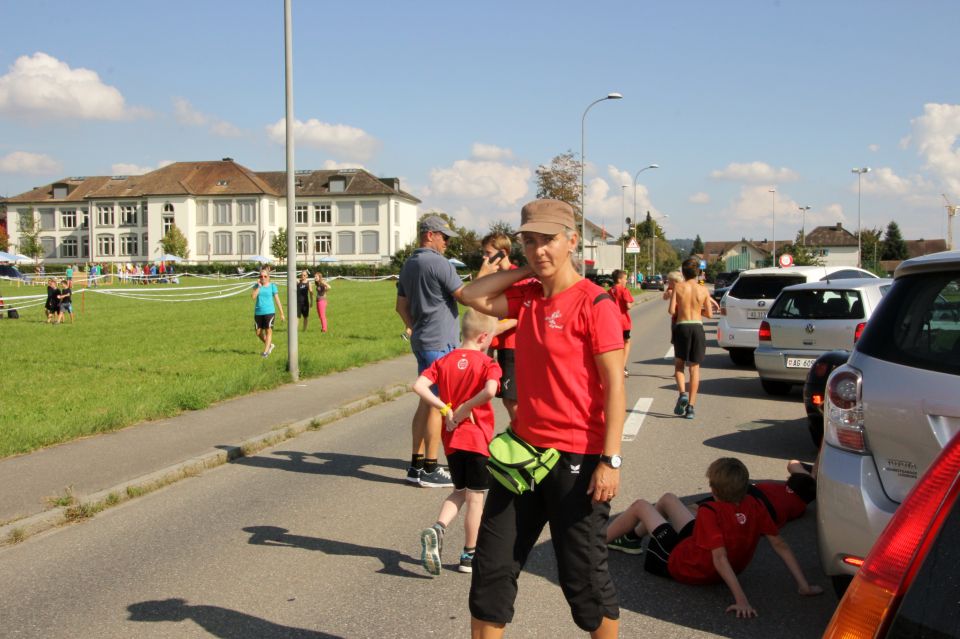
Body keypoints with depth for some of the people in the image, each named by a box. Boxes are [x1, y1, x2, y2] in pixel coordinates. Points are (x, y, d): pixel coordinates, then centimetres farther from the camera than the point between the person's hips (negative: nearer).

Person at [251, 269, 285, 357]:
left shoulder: (272, 286, 1)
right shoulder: (257, 285, 6)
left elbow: (277, 300, 2)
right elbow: (253, 296, -10)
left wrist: (282, 314, 1)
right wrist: (259, 286, -14)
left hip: (269, 312, -4)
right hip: (258, 312, 4)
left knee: (268, 331, -8)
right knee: (258, 333, 10)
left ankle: (266, 352, -7)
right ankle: (270, 345, 31)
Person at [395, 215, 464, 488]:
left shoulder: (408, 264, 14)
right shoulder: (438, 263, -15)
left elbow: (401, 305, 17)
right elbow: (465, 296, -13)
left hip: (421, 340, 9)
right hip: (440, 342, -9)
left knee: (426, 402, 14)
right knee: (437, 404, -4)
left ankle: (417, 463, 17)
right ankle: (429, 469, 1)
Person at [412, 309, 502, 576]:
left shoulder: (444, 361, 3)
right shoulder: (487, 363, -10)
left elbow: (419, 386, -9)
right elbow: (489, 391, -30)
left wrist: (444, 408, -7)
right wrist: (464, 409, -18)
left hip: (451, 437, 5)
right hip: (478, 438, -5)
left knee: (459, 491, 21)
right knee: (475, 497, 8)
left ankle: (437, 529, -3)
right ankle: (469, 555, 17)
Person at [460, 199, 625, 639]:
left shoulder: (594, 303, -13)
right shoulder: (528, 297, 8)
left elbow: (614, 385, -16)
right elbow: (473, 296, 5)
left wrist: (610, 460, -20)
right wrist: (526, 270, 2)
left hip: (576, 458, -7)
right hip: (523, 448, 7)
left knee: (583, 576, 6)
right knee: (492, 565, 13)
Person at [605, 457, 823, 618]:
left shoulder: (710, 512, -35)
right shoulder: (754, 506, -17)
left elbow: (720, 558, -40)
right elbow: (780, 545, -18)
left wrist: (741, 600, -46)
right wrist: (803, 585, -10)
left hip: (679, 564, -7)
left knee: (639, 507, 10)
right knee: (668, 498, 22)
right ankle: (633, 538, 47)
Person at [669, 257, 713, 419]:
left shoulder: (678, 287, -4)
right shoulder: (703, 290, 1)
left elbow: (671, 310, -10)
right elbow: (709, 314, 4)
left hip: (682, 326, -1)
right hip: (697, 327, 1)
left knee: (679, 364, 15)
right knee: (694, 367, 7)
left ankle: (682, 394, -9)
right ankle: (691, 406, 3)